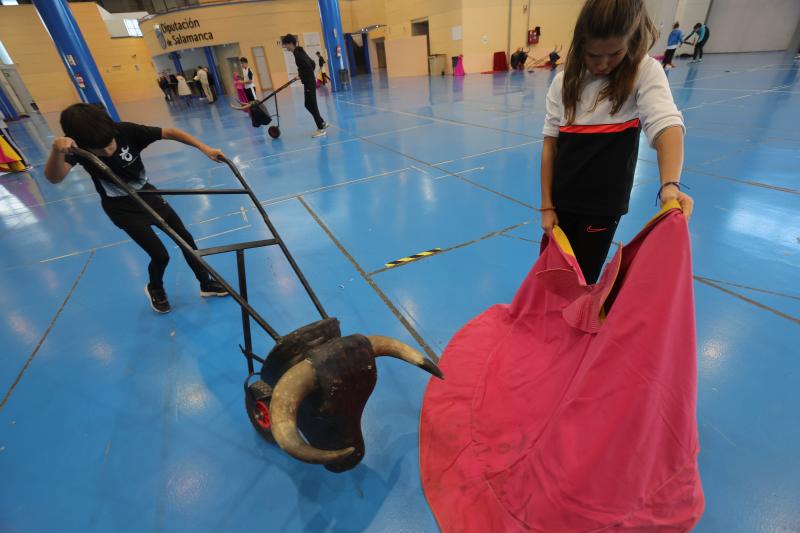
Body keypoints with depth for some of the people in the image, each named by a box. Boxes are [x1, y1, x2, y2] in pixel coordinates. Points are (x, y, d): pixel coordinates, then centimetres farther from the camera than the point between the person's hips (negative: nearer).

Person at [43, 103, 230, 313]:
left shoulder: (126, 131, -23)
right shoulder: (76, 145, -25)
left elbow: (170, 132, -20)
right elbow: (54, 178, -39)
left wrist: (204, 148, -32)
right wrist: (57, 150, -58)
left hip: (146, 193, 3)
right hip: (121, 207, -3)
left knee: (186, 238, 6)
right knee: (160, 255, -8)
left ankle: (206, 284, 25)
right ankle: (155, 290, 26)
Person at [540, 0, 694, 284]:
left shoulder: (645, 72, -7)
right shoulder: (564, 81, 0)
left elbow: (666, 125, -23)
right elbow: (550, 144, -1)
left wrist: (670, 185, -43)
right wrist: (547, 206, -3)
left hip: (604, 203, -2)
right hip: (562, 199, 3)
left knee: (583, 278, 6)